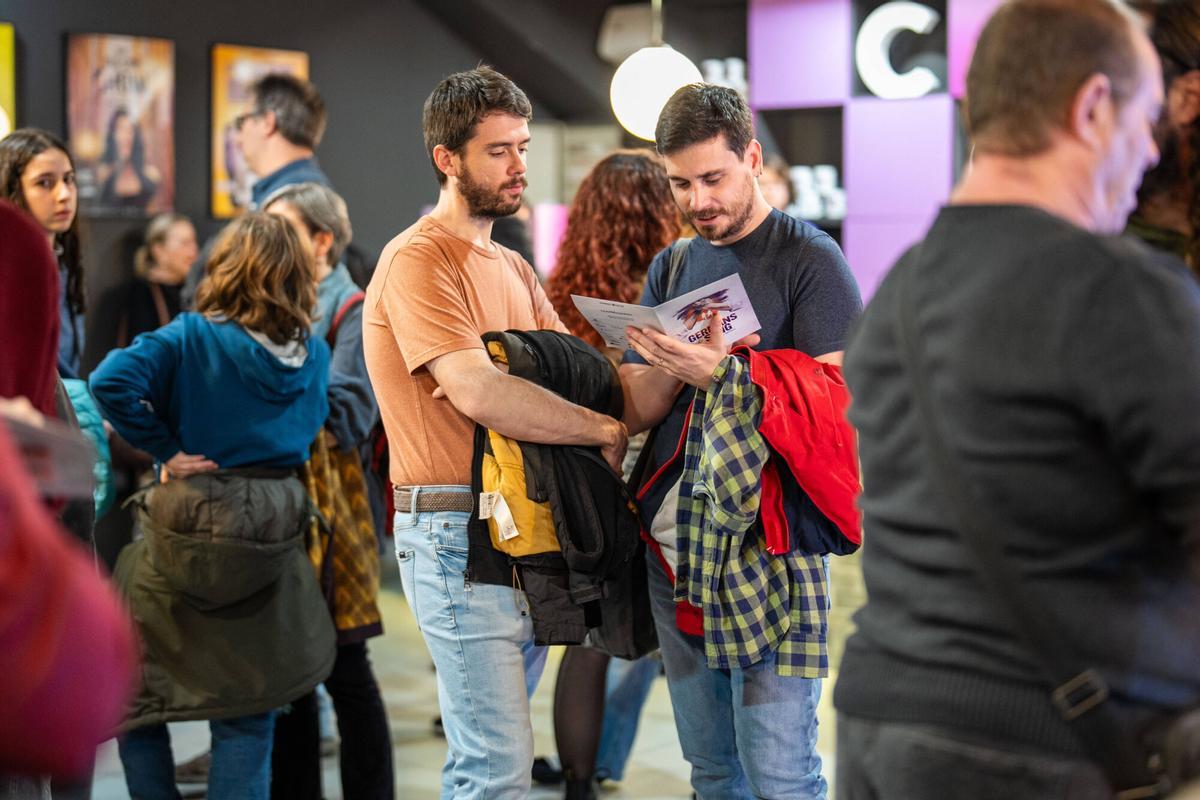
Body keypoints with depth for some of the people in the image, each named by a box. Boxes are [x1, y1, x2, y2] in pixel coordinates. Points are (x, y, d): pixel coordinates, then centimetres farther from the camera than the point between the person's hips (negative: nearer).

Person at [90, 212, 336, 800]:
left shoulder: (190, 339, -8)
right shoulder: (313, 354, 4)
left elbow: (112, 381, -22)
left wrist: (166, 450, -12)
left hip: (188, 528, -3)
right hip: (273, 536, 3)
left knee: (134, 698, 14)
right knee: (248, 715, 9)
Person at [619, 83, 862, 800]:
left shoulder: (810, 258, -3)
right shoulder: (670, 269, 16)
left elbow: (832, 406, -12)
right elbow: (635, 410, 11)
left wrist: (716, 374, -23)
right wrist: (671, 365, -11)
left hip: (771, 536, -6)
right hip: (671, 542, 6)